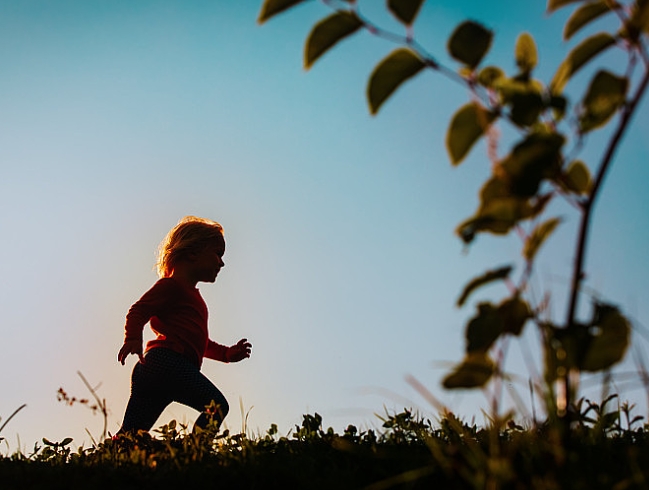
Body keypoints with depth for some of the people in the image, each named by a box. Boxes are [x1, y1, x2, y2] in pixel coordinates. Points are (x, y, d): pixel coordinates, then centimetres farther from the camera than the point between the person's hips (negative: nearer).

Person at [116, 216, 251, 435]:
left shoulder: (191, 294, 35)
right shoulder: (172, 285, 4)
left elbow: (196, 340, 41)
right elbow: (138, 311, -7)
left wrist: (227, 353, 37)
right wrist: (133, 338, -24)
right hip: (168, 361, -10)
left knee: (130, 434, 7)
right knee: (217, 405, -19)